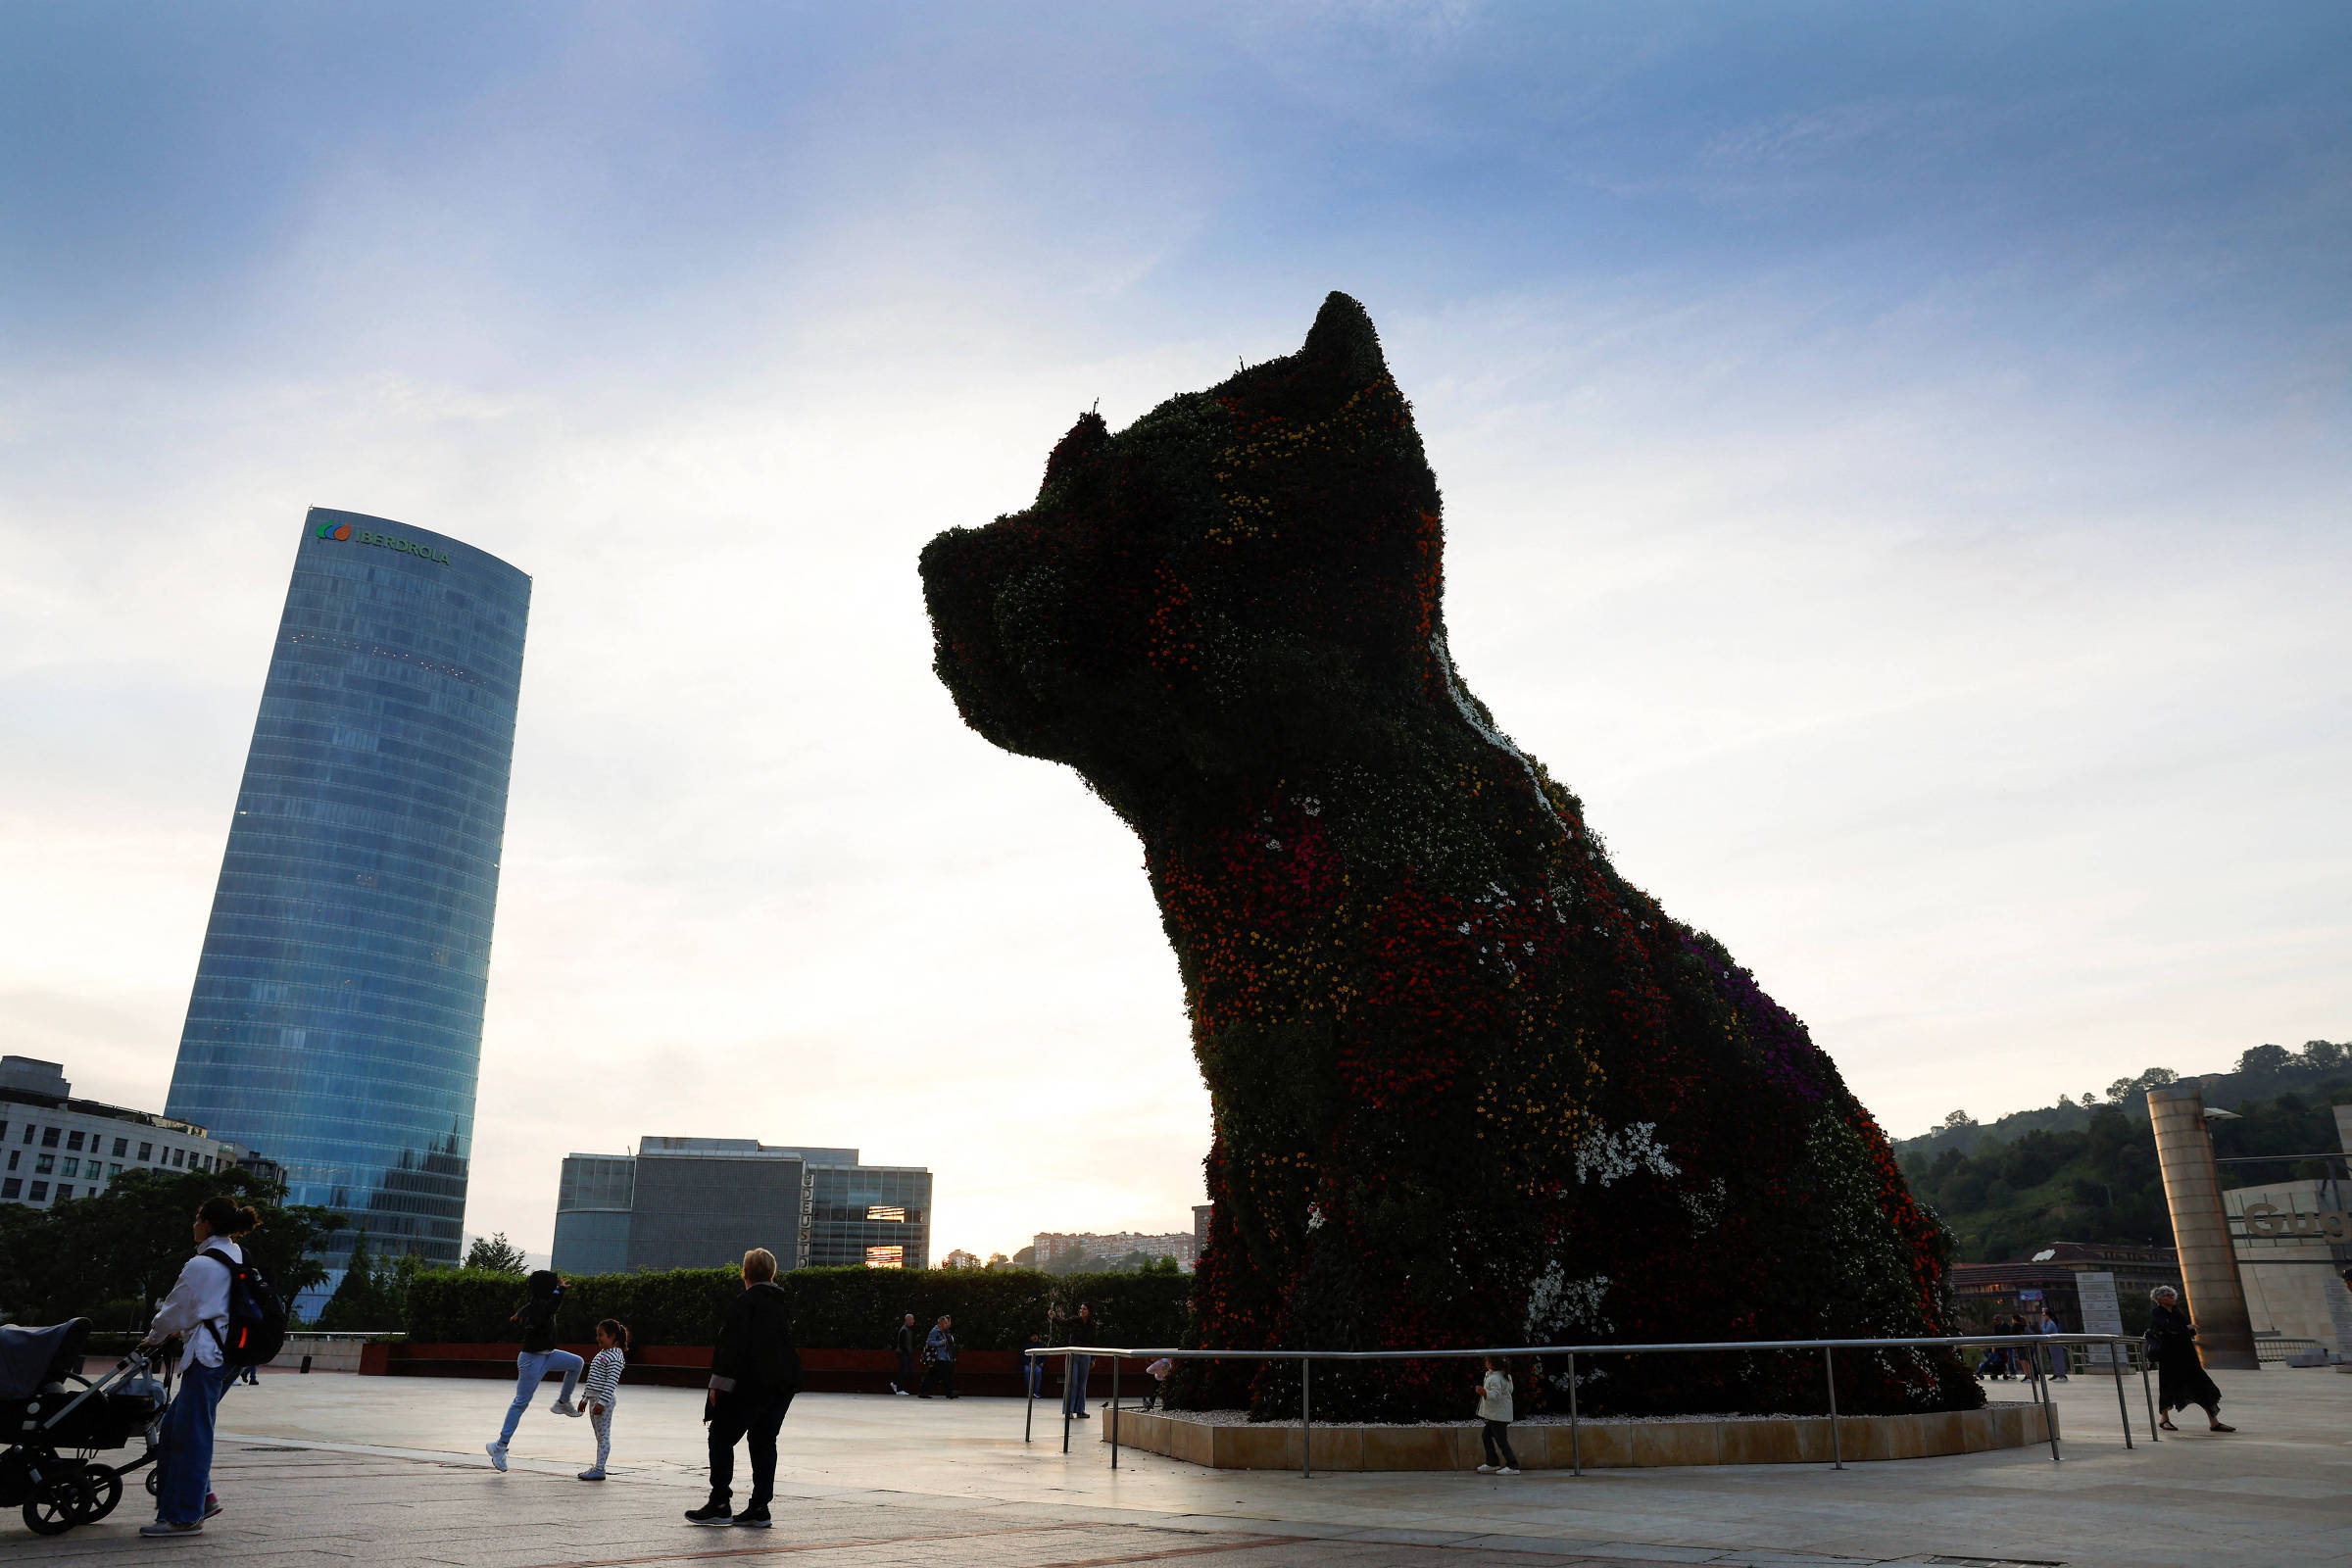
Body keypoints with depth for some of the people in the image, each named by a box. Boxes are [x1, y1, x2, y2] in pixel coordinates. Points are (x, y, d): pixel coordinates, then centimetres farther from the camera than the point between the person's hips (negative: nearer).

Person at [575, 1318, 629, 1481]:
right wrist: (585, 1398, 21)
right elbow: (591, 1379, 23)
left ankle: (599, 1469, -4)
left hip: (604, 1400, -10)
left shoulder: (615, 1357, -15)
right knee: (599, 1436, 14)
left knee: (603, 1435, -6)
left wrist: (602, 1402, -24)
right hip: (594, 1398, 10)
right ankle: (597, 1467, 19)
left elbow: (611, 1382, -21)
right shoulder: (602, 1354, 17)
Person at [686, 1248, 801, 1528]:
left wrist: (717, 1383, -11)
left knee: (722, 1438, 5)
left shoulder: (746, 1302, -10)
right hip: (783, 1385, 7)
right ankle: (759, 1509, 11)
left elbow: (732, 1343, -15)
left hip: (749, 1385, -7)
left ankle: (720, 1504, 4)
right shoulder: (785, 1302, 11)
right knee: (764, 1442, 12)